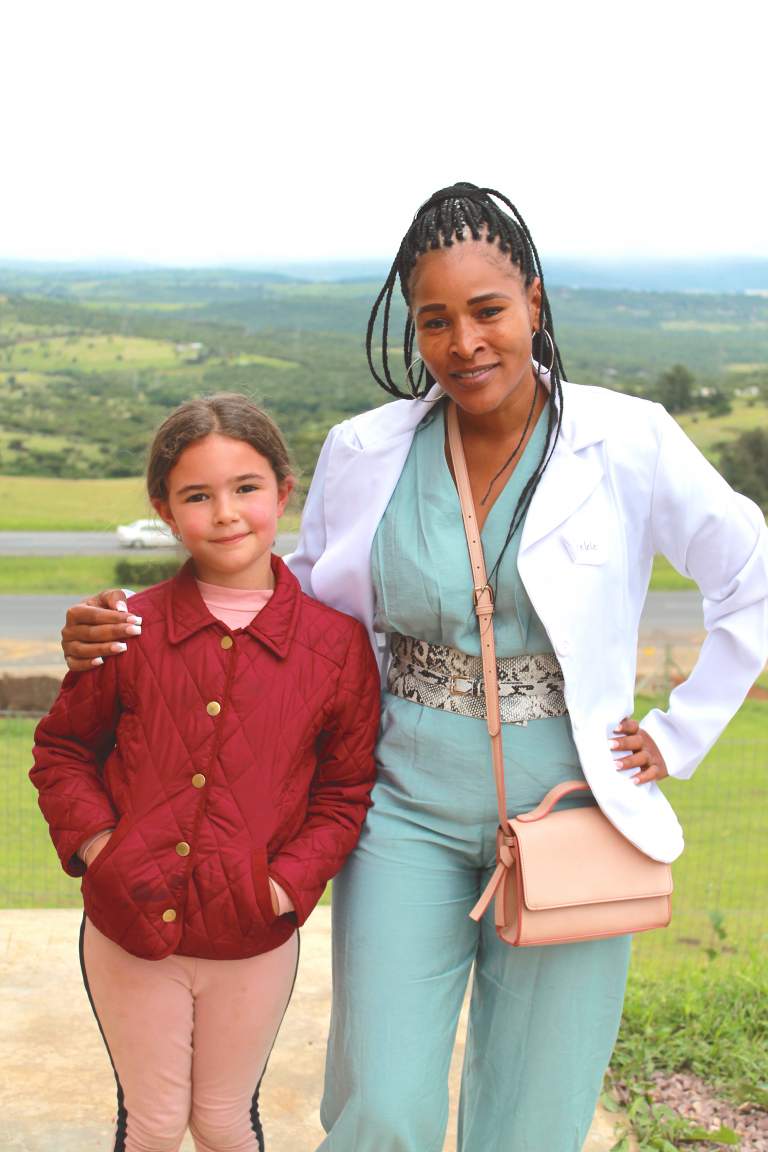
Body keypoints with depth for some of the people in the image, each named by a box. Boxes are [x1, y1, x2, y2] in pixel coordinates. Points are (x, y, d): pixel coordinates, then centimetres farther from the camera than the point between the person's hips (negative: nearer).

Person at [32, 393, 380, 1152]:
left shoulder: (337, 643, -9)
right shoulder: (130, 630, -7)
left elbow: (345, 791, -1)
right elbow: (61, 748, 5)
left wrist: (287, 883, -12)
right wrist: (94, 841, -9)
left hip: (254, 945, 0)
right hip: (128, 931, 1)